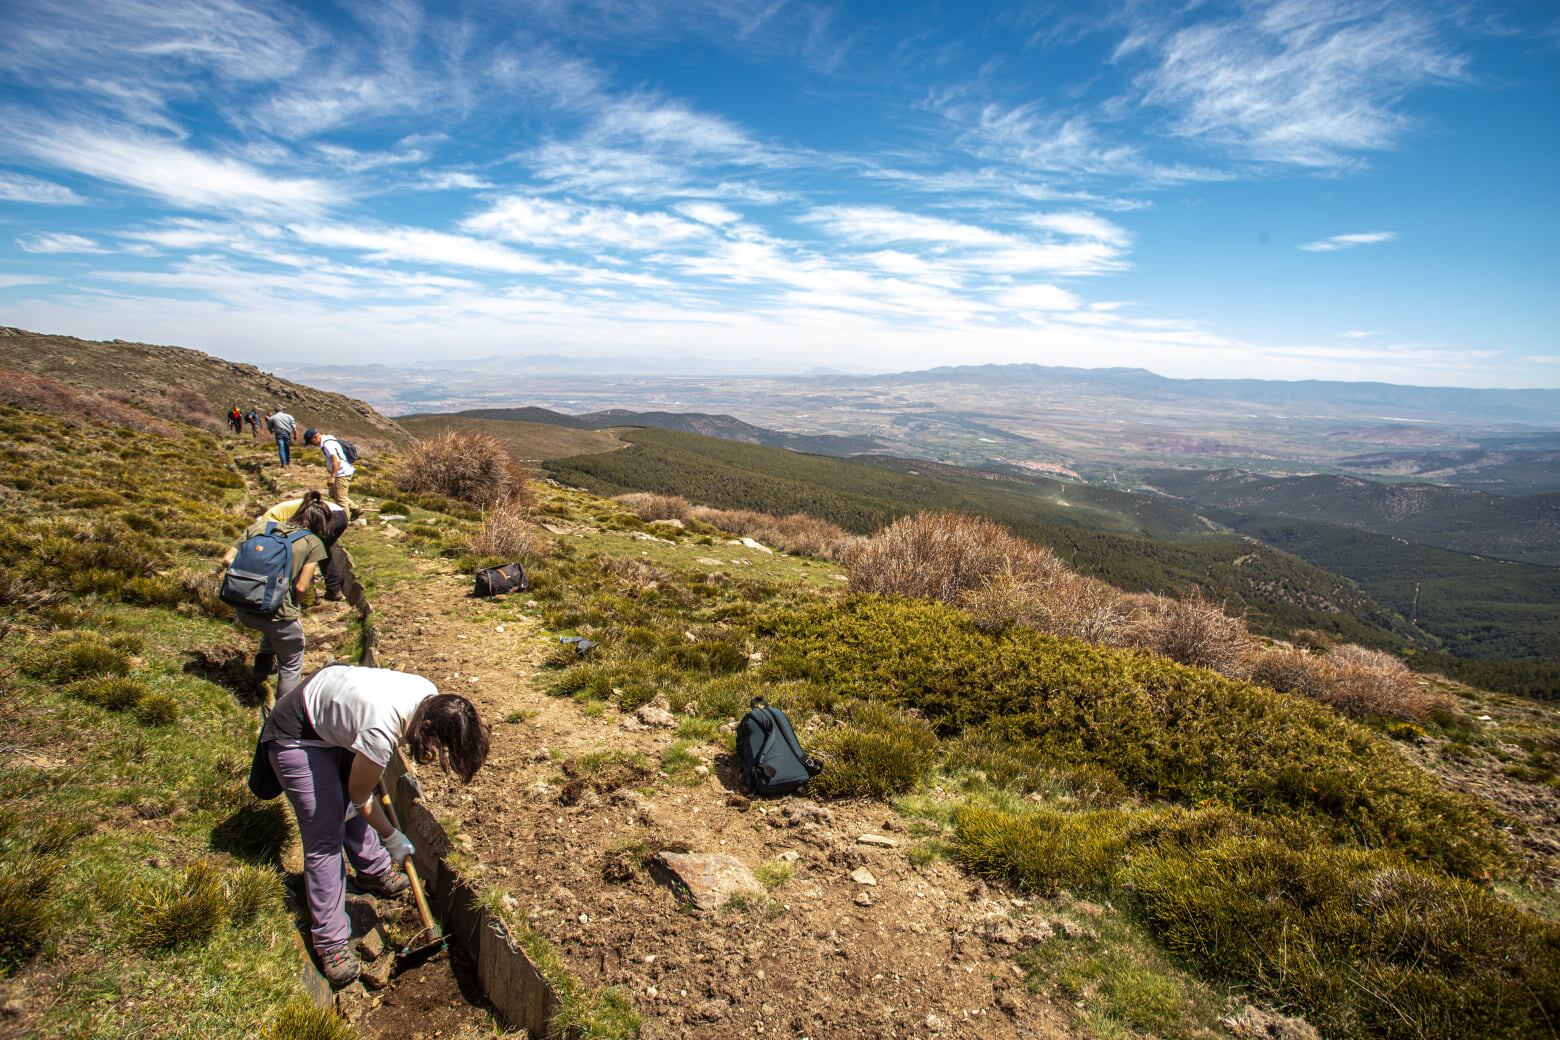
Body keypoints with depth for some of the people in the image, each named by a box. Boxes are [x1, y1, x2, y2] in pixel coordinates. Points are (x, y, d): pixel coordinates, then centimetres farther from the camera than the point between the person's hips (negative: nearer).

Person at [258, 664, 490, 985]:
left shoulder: (432, 698, -19)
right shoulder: (380, 733, -40)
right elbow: (361, 798, -17)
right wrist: (392, 839, -3)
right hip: (297, 738, -7)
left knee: (351, 809, 21)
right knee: (326, 837, -5)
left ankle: (375, 872, 43)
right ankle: (330, 942, 7)